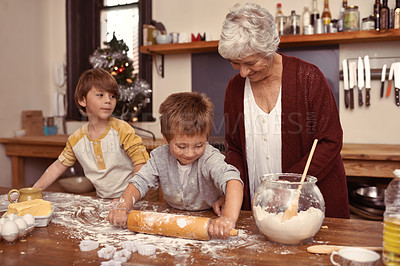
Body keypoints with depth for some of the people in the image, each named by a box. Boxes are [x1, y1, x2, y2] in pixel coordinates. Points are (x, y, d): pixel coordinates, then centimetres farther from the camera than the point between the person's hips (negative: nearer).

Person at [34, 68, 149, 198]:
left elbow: (141, 163, -13)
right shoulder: (76, 140, 3)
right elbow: (58, 166, 15)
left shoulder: (122, 129, -10)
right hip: (102, 200, 4)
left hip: (128, 199, -4)